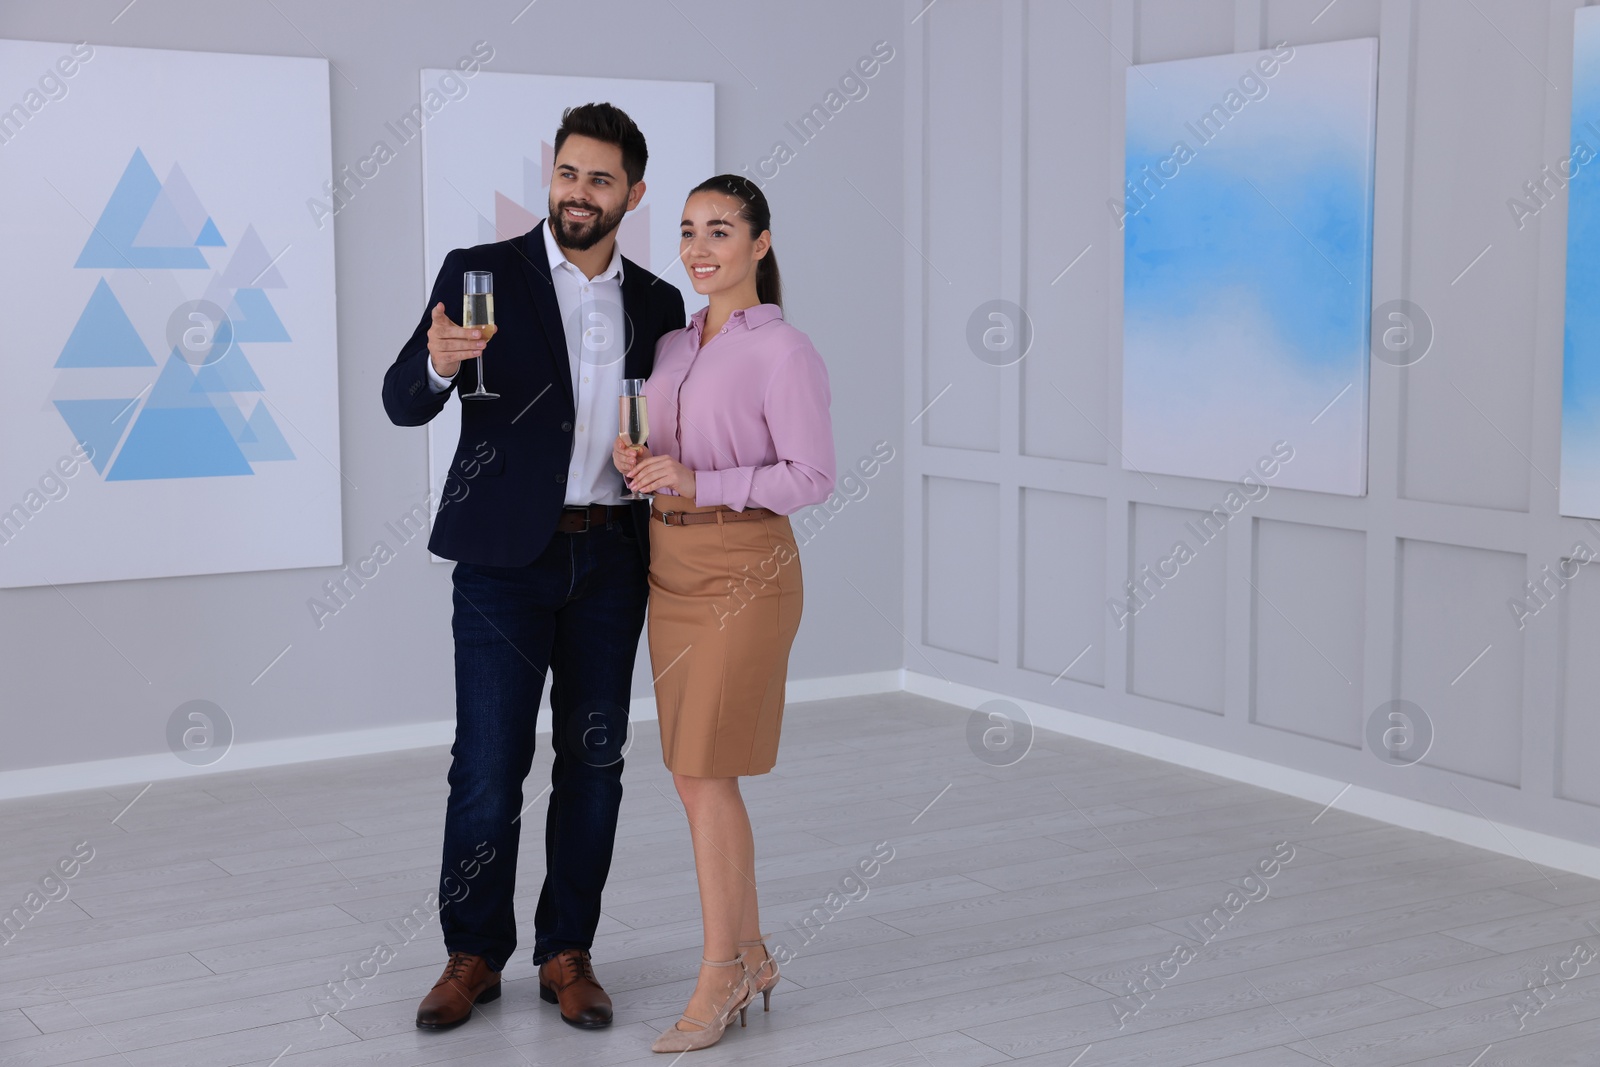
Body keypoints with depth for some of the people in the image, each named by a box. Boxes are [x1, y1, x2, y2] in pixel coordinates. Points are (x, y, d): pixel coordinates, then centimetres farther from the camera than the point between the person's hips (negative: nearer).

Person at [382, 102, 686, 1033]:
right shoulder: (481, 273, -2)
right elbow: (404, 403, -8)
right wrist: (438, 363, -29)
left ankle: (568, 954, 20)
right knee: (489, 766, -2)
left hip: (610, 556, 3)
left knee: (593, 762, 8)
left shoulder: (657, 304, 9)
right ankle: (474, 955, 15)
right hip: (505, 555, -3)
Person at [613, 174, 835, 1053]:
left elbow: (812, 477, -13)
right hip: (671, 565, 8)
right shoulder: (674, 345, 12)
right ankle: (751, 958, 23)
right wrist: (636, 464, -2)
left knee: (705, 775, -6)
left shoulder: (784, 351, -10)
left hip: (744, 565, -7)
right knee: (693, 774, 10)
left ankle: (717, 978, 7)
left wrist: (698, 482, -21)